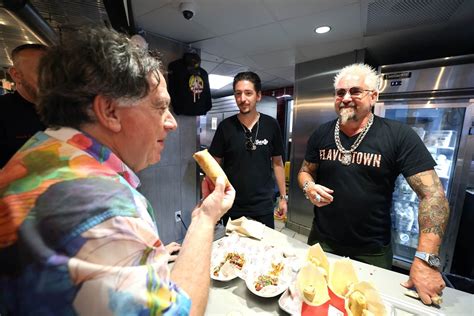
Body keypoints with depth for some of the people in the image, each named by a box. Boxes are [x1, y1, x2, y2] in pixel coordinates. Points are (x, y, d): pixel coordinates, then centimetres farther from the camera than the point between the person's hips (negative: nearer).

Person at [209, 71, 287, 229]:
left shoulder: (271, 125, -4)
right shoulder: (225, 126, -6)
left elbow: (277, 162, 4)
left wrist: (283, 196, 4)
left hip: (264, 206, 1)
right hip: (232, 206, 0)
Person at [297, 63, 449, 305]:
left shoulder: (399, 136, -14)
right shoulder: (321, 134, -3)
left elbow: (432, 195, -14)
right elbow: (305, 171, 6)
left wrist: (425, 260, -21)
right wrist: (308, 187, -17)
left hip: (372, 252, -2)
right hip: (321, 241, 3)